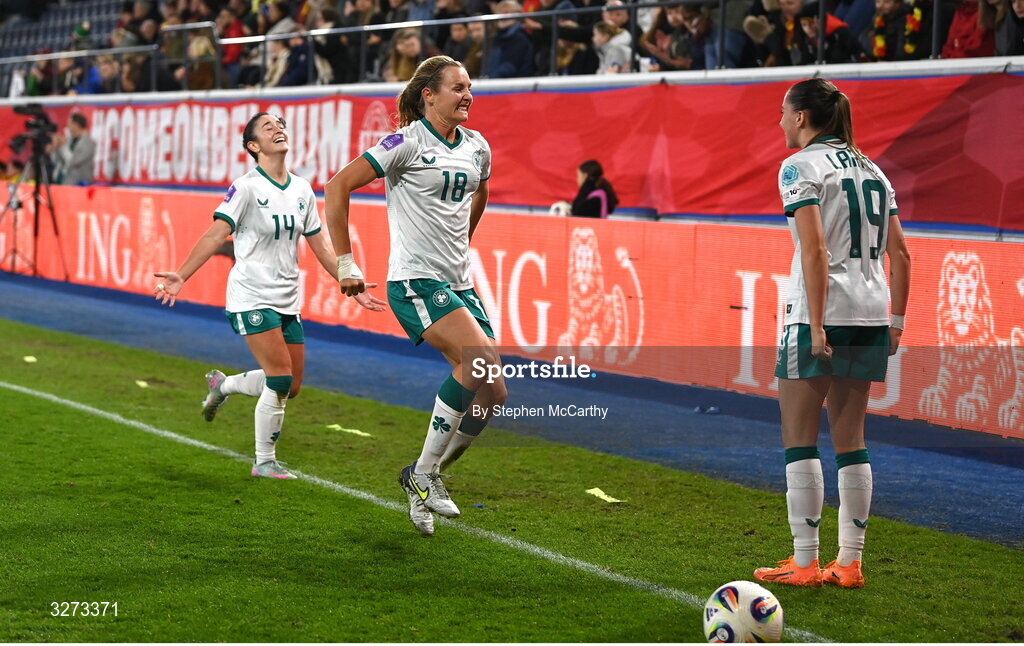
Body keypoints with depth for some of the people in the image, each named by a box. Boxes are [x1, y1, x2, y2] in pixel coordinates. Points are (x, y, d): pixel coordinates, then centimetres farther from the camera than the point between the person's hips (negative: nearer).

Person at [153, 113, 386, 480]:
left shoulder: (302, 190, 9)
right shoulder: (247, 187, -10)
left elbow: (320, 248, 16)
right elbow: (215, 235, -14)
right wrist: (182, 275, -25)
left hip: (287, 302, 7)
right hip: (251, 299, -7)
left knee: (291, 386, 7)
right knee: (280, 381, -12)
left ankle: (222, 385, 33)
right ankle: (264, 461, 6)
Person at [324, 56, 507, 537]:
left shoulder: (477, 147, 9)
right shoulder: (408, 143, -10)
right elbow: (337, 188, -11)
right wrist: (345, 263, -10)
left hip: (458, 283, 7)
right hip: (415, 282, -7)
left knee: (493, 393, -2)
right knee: (481, 358, -27)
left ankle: (423, 485, 16)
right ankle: (423, 473, -12)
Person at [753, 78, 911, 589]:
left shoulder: (801, 167, -5)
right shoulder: (870, 168, 16)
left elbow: (816, 249, -16)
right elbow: (899, 253, 12)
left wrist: (816, 324, -17)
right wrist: (897, 320, 14)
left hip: (823, 316, -7)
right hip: (871, 316, 7)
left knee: (799, 438, 1)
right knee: (850, 438, 11)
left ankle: (805, 562, 1)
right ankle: (850, 562, 12)